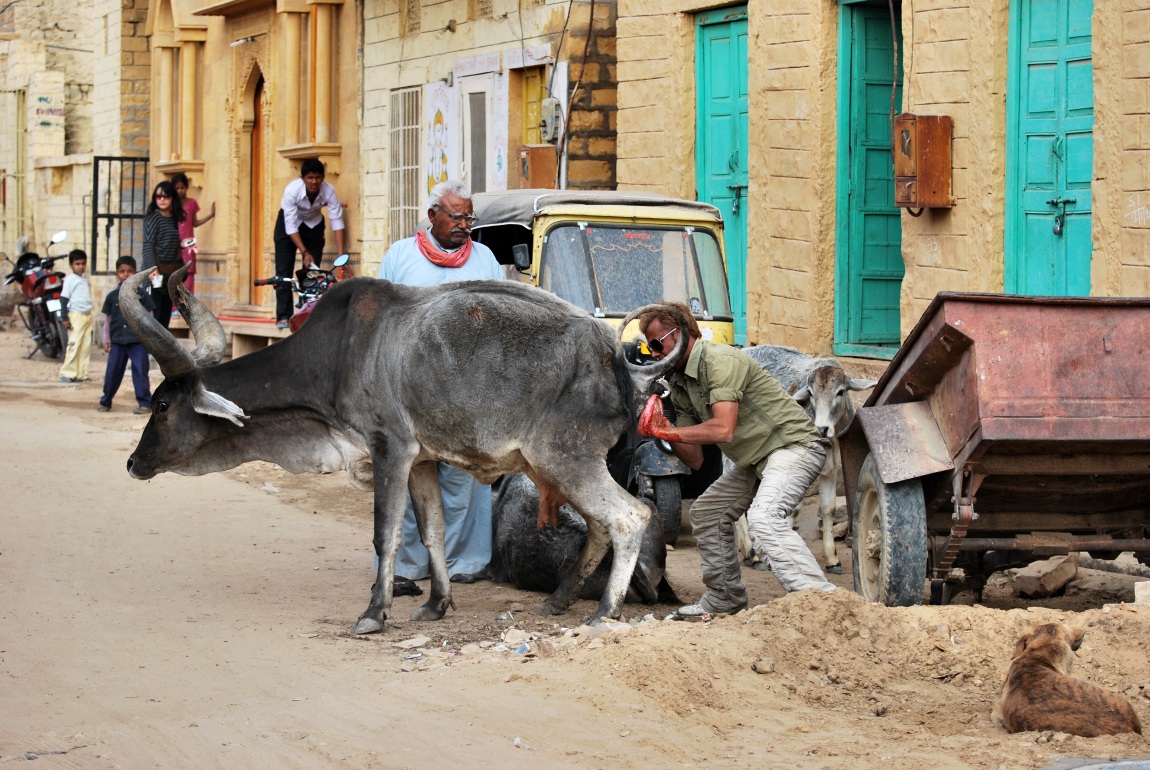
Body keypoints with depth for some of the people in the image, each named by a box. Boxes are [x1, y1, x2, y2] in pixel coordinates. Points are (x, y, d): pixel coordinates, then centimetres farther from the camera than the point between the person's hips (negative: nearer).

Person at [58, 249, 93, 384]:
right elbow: (64, 299, -8)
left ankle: (82, 374, 8)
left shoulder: (85, 279, 15)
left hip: (88, 315, 7)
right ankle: (67, 373, -7)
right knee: (74, 344, -10)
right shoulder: (70, 280, -5)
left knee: (86, 346, 5)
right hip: (76, 315, -7)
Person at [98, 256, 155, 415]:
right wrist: (106, 340, 10)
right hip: (117, 341, 3)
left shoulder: (142, 293, -1)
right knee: (112, 372, 8)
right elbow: (107, 319, 11)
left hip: (138, 340, -2)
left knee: (140, 372, -1)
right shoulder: (112, 296, 5)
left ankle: (145, 402, 4)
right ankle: (105, 401, 18)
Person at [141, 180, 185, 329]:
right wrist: (152, 269, -24)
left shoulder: (174, 218, 11)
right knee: (153, 315, -11)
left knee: (165, 316, 8)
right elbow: (148, 245, -15)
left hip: (169, 274, 7)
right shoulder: (153, 217, -7)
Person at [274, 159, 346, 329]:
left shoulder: (328, 191, -29)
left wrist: (340, 255, -35)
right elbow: (291, 227, -31)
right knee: (284, 270, -8)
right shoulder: (292, 190, -34)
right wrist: (304, 252, -36)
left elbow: (337, 221, -29)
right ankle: (283, 316, -5)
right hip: (289, 221, -2)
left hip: (314, 224, 2)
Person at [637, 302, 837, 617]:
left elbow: (723, 430, -30)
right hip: (755, 460, 11)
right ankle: (725, 598, 30)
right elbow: (694, 459, 9)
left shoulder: (720, 360, -19)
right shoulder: (680, 386, 11)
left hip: (794, 445, -11)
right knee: (706, 513, 17)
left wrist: (667, 431, -22)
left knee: (763, 518, -31)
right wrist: (664, 427, -7)